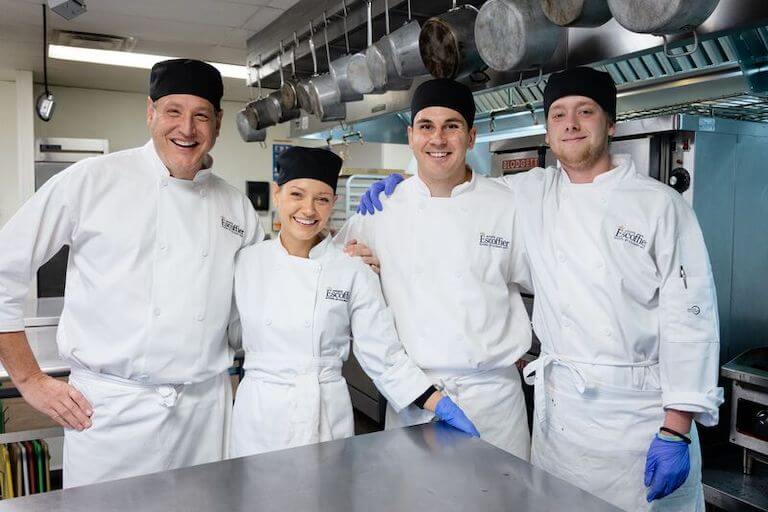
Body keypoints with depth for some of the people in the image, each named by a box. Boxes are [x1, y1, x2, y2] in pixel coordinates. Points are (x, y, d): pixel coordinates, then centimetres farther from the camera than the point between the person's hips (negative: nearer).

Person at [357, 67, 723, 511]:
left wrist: (676, 430, -12)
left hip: (642, 409, -2)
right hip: (559, 408, 3)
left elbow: (688, 318, -8)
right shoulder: (533, 194, 5)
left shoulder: (660, 204, -5)